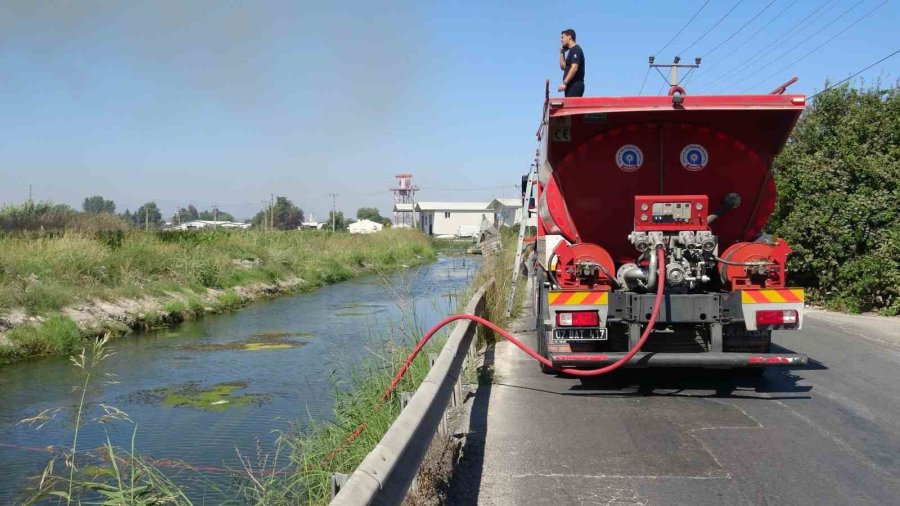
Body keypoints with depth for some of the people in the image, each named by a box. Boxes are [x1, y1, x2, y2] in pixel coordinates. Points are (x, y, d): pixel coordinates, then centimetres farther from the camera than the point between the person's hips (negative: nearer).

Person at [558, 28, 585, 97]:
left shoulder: (576, 50, -9)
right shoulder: (570, 50, 20)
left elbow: (574, 68, -20)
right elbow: (563, 67, 23)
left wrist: (564, 83, -23)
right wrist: (562, 53, 15)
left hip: (575, 85, -9)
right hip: (571, 85, 9)